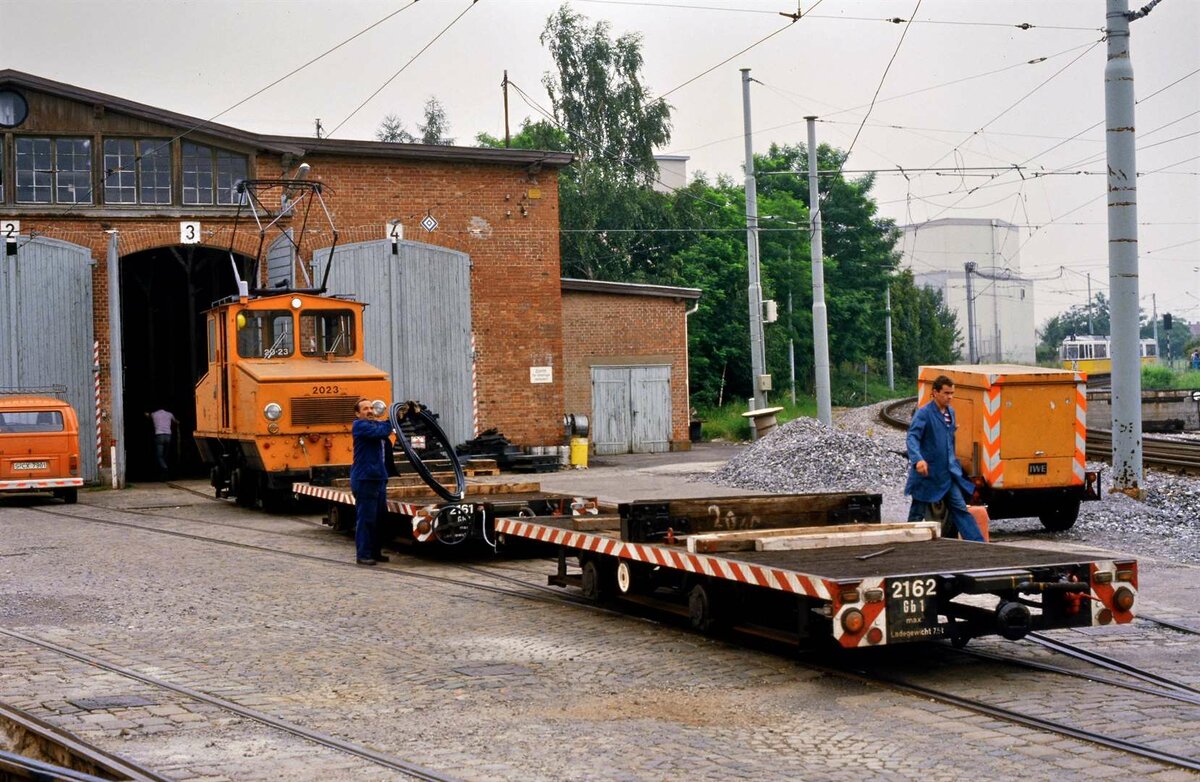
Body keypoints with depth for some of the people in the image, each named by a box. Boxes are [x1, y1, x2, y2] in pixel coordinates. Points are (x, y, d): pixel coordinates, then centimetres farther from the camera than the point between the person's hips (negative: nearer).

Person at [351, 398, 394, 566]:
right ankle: (362, 554, -4)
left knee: (379, 518, 12)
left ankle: (375, 552, 20)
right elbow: (381, 432, -22)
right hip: (364, 480, -9)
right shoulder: (360, 425, -7)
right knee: (365, 519, -8)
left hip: (379, 479, 9)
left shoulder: (377, 424, 19)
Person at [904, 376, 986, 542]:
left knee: (960, 509, 4)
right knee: (917, 514, 4)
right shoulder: (924, 413, -14)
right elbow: (912, 437, -25)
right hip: (927, 473, -6)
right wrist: (918, 459, -41)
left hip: (947, 474, 6)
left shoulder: (950, 412, 10)